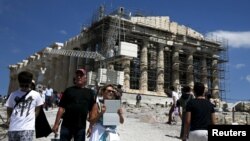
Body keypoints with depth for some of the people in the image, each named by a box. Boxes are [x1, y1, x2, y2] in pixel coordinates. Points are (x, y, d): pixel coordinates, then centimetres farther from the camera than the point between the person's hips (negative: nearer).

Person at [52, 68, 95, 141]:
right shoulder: (69, 90, 5)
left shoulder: (90, 92, 7)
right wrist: (56, 124, -5)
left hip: (81, 127, 1)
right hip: (66, 125, -1)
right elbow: (61, 107, 1)